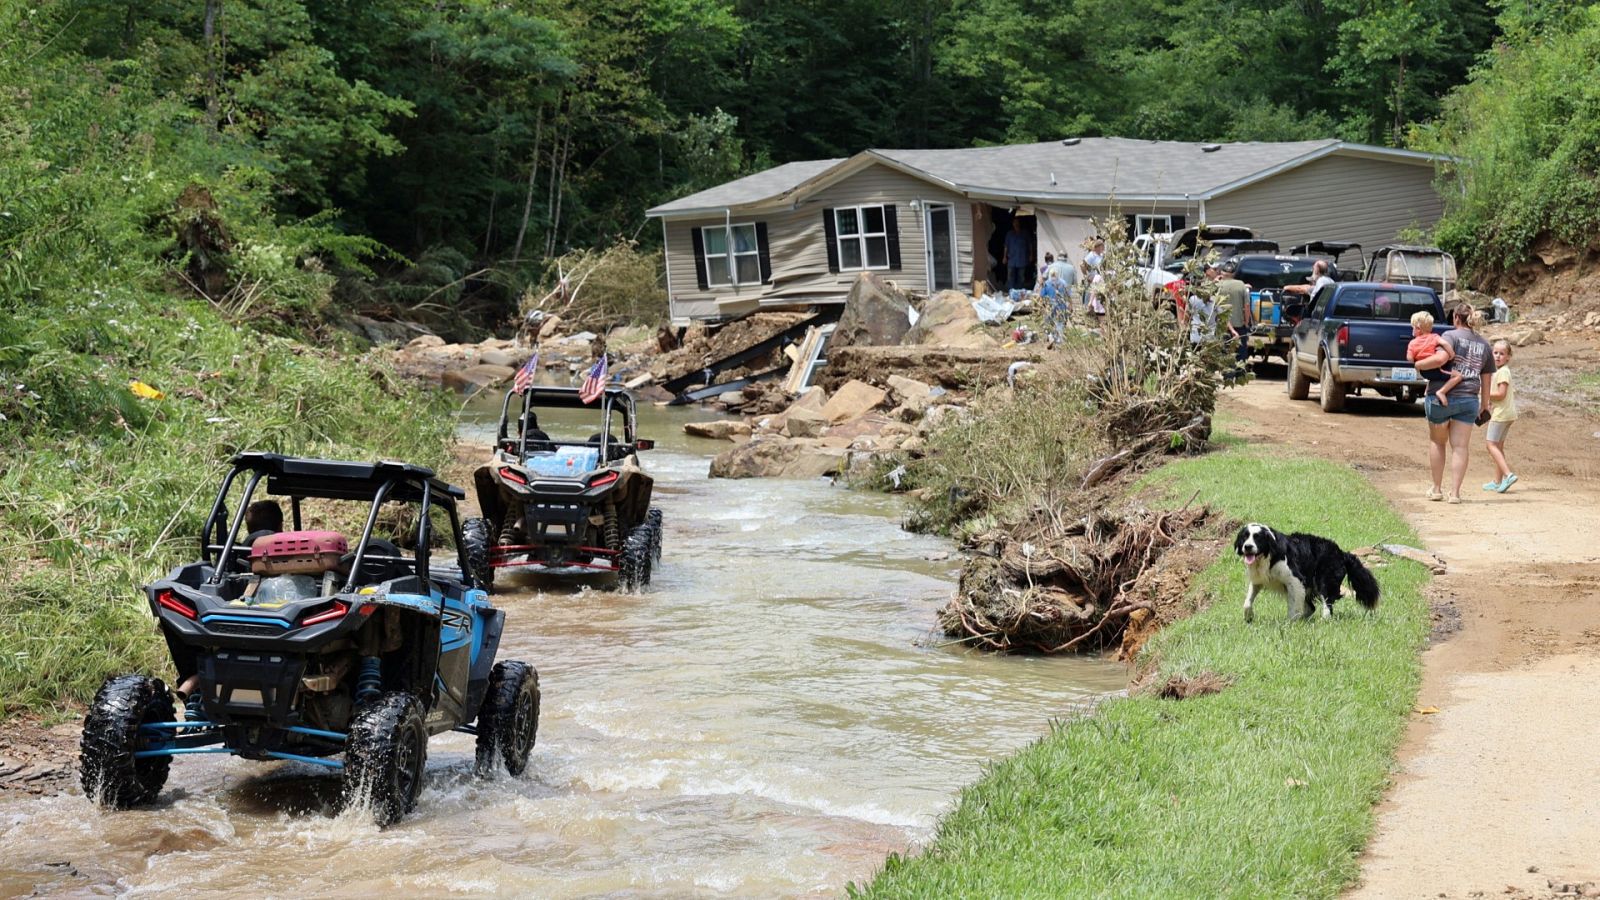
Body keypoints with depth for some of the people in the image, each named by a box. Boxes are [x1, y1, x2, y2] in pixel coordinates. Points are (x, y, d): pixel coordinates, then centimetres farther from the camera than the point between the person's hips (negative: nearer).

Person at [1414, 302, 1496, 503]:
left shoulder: (1451, 335, -6)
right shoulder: (1484, 345, 12)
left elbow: (1441, 358, -25)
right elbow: (1486, 380, 15)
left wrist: (1418, 364, -10)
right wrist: (1484, 406, 23)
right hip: (1469, 400, 3)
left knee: (1437, 441, 14)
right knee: (1460, 447, 6)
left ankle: (1437, 489, 20)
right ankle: (1455, 492, 2)